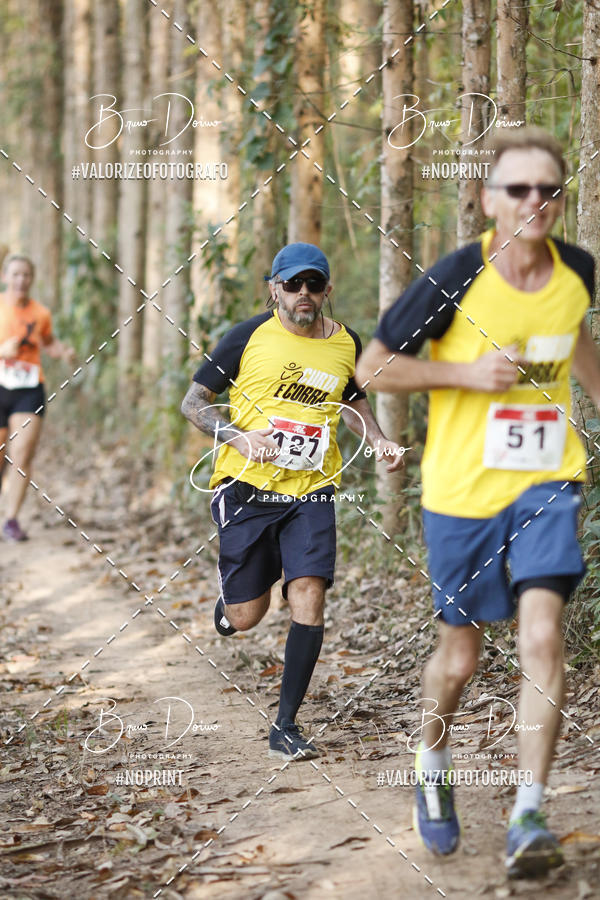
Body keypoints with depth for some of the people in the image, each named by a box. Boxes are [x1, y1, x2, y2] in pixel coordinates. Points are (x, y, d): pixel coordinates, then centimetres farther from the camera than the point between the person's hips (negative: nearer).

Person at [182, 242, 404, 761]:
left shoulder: (346, 344, 7)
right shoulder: (250, 337, -4)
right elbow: (194, 401, 1)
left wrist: (380, 442, 8)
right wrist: (235, 436, -17)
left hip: (311, 490, 2)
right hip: (247, 485, -2)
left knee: (309, 595, -15)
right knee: (246, 617, 0)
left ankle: (286, 726, -4)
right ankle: (230, 602, 41)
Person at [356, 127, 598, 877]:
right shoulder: (456, 280, -13)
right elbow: (372, 368, -7)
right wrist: (467, 374, -18)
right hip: (463, 491, -2)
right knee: (459, 657, 9)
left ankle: (529, 816, -12)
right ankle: (432, 768, 39)